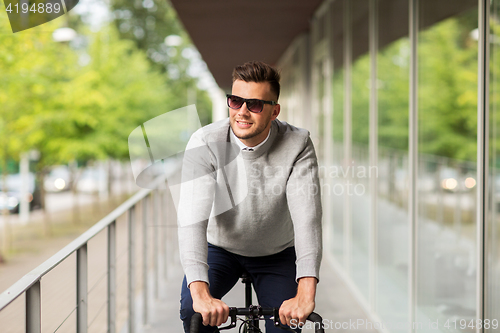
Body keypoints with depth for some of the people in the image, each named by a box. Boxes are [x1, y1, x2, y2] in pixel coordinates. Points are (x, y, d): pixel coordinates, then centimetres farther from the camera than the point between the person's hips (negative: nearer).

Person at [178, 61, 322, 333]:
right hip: (220, 247, -1)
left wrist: (305, 293, -48)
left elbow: (307, 216, -34)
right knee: (193, 310, -25)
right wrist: (200, 292, -49)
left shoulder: (297, 145, -24)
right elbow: (192, 217, -35)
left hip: (277, 254, 1)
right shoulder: (205, 143, -26)